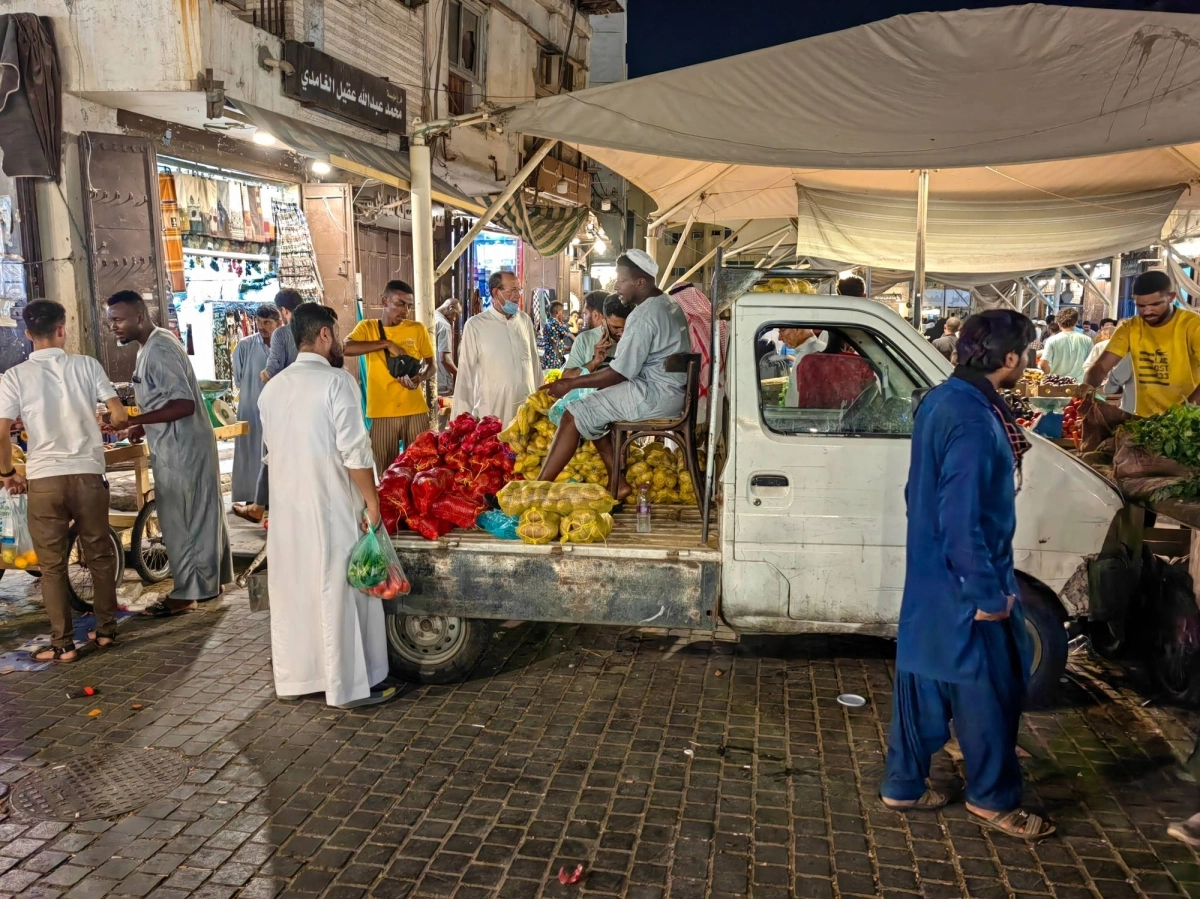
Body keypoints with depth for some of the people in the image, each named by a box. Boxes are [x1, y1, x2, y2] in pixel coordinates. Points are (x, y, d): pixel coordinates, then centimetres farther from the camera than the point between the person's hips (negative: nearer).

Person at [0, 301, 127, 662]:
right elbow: (119, 417, -4)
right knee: (100, 554, 16)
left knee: (52, 564, 9)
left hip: (44, 479, -1)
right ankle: (106, 628, 24)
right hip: (88, 474, 1)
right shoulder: (87, 365, -1)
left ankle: (62, 644, 13)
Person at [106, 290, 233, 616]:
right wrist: (143, 426, 11)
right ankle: (210, 580, 27)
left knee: (182, 521, -2)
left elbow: (184, 404, -27)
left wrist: (134, 420, -29)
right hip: (178, 447, 10)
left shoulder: (159, 349, -19)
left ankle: (186, 593, 8)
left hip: (181, 449, -10)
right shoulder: (152, 346, 12)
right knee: (200, 516, 16)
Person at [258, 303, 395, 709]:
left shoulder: (273, 387, 10)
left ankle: (293, 678, 26)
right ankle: (350, 685, 10)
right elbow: (354, 449, -16)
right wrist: (371, 500, -10)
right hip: (330, 504, -7)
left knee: (292, 590, 15)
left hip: (285, 504, 7)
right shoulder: (336, 380, -12)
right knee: (340, 591, 2)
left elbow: (272, 446, 15)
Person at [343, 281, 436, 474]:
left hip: (416, 411, 1)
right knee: (387, 472, 7)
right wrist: (386, 344, -21)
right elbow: (345, 348, -15)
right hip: (382, 412, -1)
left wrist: (422, 377, -11)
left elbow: (432, 365, 12)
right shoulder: (367, 327, 3)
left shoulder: (418, 329, 5)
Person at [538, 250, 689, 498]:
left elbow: (620, 373, -18)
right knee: (593, 410, 17)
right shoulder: (668, 304, 14)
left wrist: (571, 384, -11)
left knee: (575, 416, -10)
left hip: (655, 394, -10)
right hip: (670, 390, 10)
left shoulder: (643, 316, -17)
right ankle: (618, 484, 10)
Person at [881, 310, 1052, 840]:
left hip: (930, 576, 9)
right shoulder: (973, 421, -25)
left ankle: (903, 785, 30)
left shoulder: (944, 400, 5)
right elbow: (962, 519, -25)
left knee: (923, 682, 17)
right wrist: (988, 593, -18)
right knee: (992, 687, 9)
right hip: (964, 583, -9)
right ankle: (993, 799, 28)